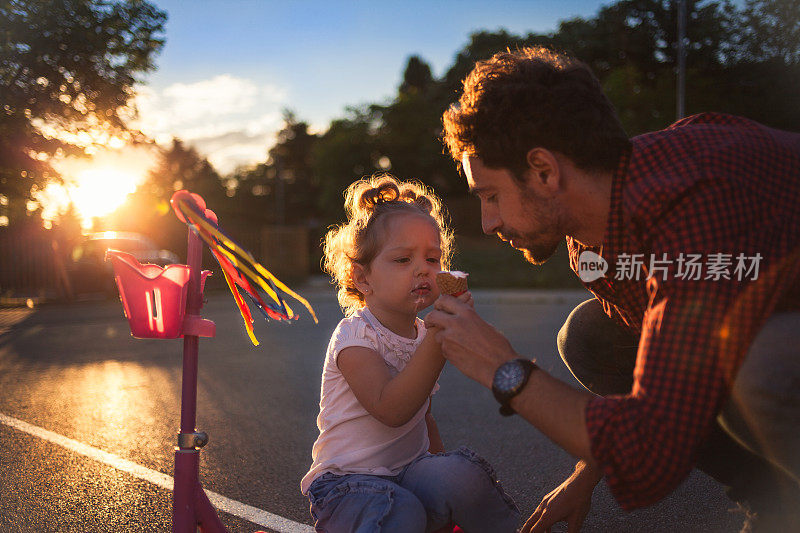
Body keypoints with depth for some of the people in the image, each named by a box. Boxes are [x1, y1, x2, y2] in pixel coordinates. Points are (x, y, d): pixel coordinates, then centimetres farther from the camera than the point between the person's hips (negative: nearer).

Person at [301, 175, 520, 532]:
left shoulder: (422, 335, 10)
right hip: (349, 482, -6)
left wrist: (441, 461, 13)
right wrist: (439, 339, -38)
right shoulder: (354, 336, -15)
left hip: (411, 473, 7)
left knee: (458, 473, -24)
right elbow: (390, 409, -31)